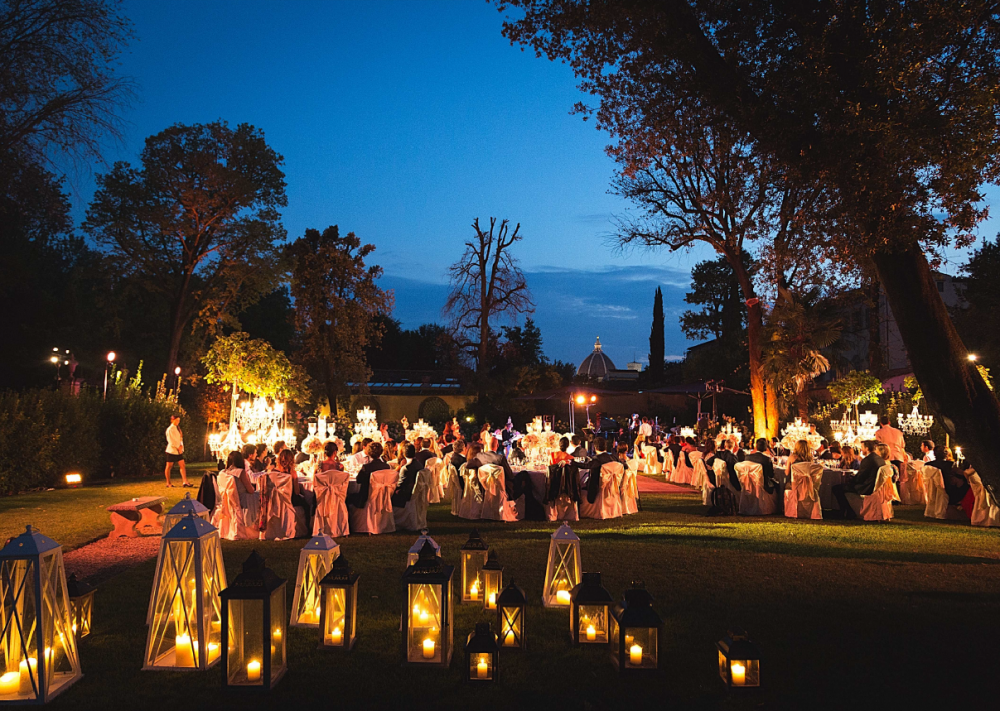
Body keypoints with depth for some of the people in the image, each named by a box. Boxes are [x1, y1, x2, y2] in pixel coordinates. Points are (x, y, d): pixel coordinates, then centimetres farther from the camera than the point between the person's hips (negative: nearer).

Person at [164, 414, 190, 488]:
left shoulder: (177, 428, 14)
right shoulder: (170, 429, -11)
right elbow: (171, 441, -15)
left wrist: (181, 446, -1)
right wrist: (178, 447, -12)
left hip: (178, 451, 8)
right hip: (172, 450, -8)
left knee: (182, 466, -1)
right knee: (169, 467, 3)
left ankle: (185, 482, -5)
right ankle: (168, 483, 10)